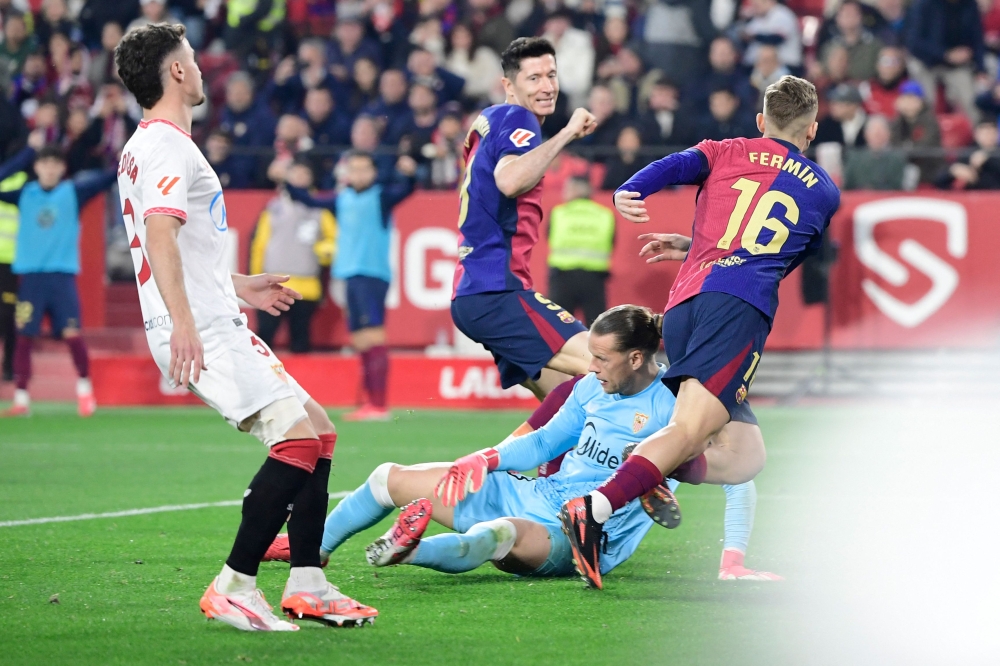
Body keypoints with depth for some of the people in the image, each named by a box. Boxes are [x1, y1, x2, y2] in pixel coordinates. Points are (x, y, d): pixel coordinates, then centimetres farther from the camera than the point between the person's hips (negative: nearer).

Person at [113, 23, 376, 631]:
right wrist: (183, 322, -36)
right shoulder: (168, 148, -10)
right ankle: (234, 588, -19)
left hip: (217, 328, 11)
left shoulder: (144, 148, 23)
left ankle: (307, 586, 8)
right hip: (202, 332, -11)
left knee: (317, 431, 11)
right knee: (299, 438, -19)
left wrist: (236, 284, 39)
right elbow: (159, 234, -26)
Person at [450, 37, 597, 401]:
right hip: (495, 291, -11)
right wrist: (567, 133, -25)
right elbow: (509, 180, -29)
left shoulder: (488, 120, 20)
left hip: (474, 291, 11)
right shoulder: (518, 119, -7)